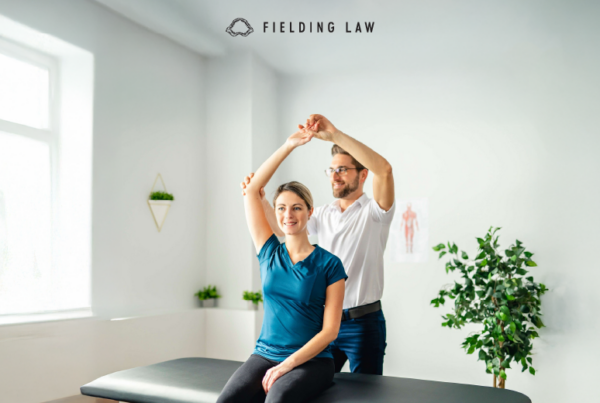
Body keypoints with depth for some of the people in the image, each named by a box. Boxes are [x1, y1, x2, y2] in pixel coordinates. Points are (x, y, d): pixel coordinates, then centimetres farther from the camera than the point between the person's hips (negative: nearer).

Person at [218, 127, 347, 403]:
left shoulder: (329, 265, -2)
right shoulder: (269, 253, 8)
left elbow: (329, 330, -5)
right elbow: (252, 190, 6)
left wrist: (287, 365, -15)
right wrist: (289, 145, 6)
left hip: (311, 360, -3)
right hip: (264, 355, 3)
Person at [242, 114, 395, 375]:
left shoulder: (373, 212, -8)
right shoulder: (323, 214, 10)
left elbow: (384, 169, -27)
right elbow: (280, 228, 8)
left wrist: (335, 134, -32)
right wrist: (260, 200, -12)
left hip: (363, 322, -5)